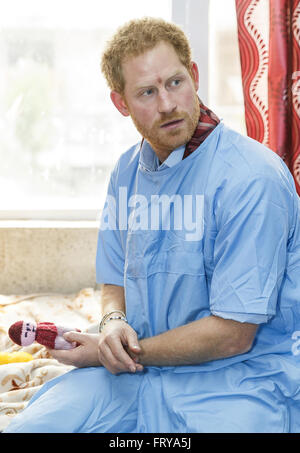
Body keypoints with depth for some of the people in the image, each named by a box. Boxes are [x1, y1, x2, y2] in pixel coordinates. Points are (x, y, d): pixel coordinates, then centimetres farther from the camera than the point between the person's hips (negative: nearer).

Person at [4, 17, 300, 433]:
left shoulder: (253, 177, -17)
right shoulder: (127, 171, 7)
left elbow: (233, 333, -17)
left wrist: (134, 352, -10)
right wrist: (113, 325, -6)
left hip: (240, 379, -5)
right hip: (136, 370, 5)